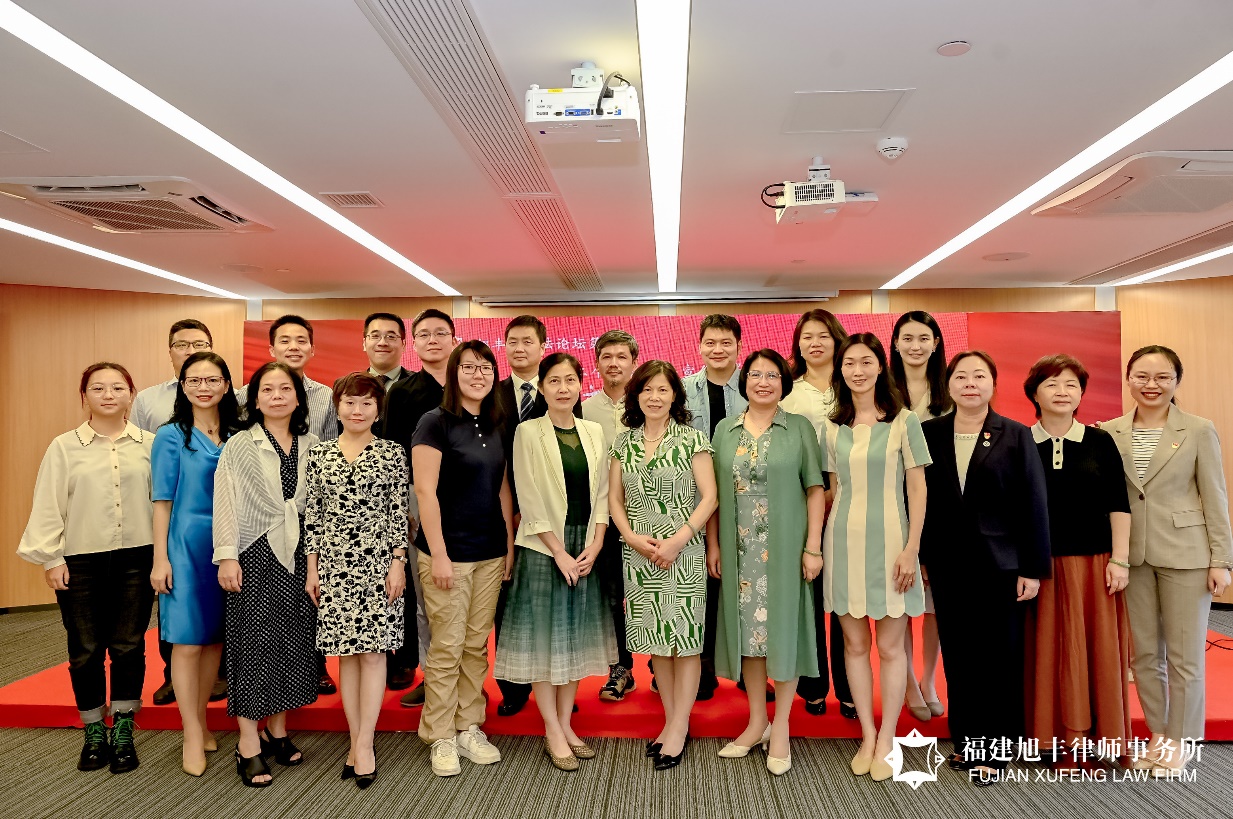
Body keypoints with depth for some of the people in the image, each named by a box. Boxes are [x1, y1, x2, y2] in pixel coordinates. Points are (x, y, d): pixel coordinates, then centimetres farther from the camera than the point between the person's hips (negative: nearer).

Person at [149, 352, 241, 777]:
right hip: (187, 544, -4)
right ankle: (193, 735, 13)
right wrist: (160, 559, -7)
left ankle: (200, 721, 27)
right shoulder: (171, 435, -4)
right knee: (188, 641, 1)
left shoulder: (238, 435, 6)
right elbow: (162, 501, -4)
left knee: (216, 637, 12)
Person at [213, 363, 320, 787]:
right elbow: (225, 503, -5)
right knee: (254, 641, 0)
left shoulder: (312, 446, 6)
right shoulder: (239, 446, -1)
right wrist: (227, 556, -13)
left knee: (293, 640, 9)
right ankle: (248, 743, 10)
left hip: (299, 555, 3)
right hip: (256, 554, -3)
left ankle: (277, 731, 24)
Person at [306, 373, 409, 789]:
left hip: (378, 562, -2)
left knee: (372, 650, -1)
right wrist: (312, 567, 5)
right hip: (334, 563, 2)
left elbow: (399, 511, 0)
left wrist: (398, 563, -6)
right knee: (346, 652, 7)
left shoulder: (392, 453, 1)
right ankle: (357, 741, 18)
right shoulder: (319, 454, 7)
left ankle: (364, 743, 9)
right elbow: (312, 513, 8)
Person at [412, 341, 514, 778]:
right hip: (449, 552, -6)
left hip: (491, 553, 6)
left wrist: (510, 543, 9)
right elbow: (425, 490, -13)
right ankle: (441, 738, 17)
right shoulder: (436, 422, -9)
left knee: (477, 645, 11)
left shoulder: (494, 427, 10)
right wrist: (438, 554, -16)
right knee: (447, 647, 2)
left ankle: (468, 728, 25)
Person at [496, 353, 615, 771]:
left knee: (576, 637, 11)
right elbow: (530, 499, -9)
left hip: (586, 549, 4)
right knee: (543, 637, 2)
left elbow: (602, 494, 6)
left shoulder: (594, 433, 7)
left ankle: (565, 725, 23)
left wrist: (593, 546, -5)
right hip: (543, 548, -4)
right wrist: (559, 551, -13)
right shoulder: (528, 432, -6)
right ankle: (553, 733, 14)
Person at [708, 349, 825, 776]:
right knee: (747, 628, 10)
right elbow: (714, 492, 8)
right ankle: (757, 721, 25)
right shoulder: (725, 430, 7)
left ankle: (780, 727, 19)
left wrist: (813, 546, -8)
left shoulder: (800, 428, -1)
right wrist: (712, 544, 3)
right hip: (740, 550, 3)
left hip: (785, 548, -2)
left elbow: (815, 489, -3)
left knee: (783, 627, 4)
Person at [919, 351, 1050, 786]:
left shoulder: (1016, 436, -1)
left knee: (998, 655, 6)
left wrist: (1033, 568, -7)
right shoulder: (929, 434, 3)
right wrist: (920, 556, 1)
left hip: (1000, 566, -2)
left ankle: (993, 749, 18)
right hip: (948, 566, 2)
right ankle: (966, 740, 23)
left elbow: (1034, 505, -3)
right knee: (957, 654, 9)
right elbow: (919, 499, 3)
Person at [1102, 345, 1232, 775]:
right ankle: (1158, 733, 28)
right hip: (1132, 556, 3)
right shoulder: (1110, 432, 3)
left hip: (1184, 555, -2)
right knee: (1144, 653, 12)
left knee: (1184, 655, 6)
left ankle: (1181, 740, 22)